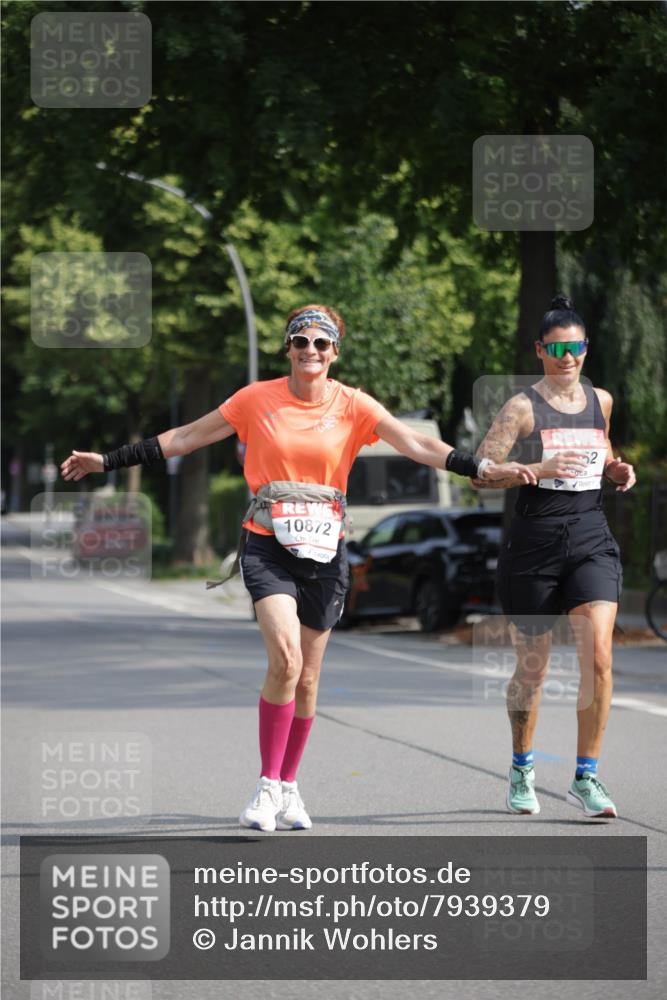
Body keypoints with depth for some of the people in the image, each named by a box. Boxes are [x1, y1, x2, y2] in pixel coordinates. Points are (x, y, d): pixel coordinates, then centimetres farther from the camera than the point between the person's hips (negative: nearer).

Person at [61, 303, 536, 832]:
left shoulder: (352, 405, 1)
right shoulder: (257, 399, -1)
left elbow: (417, 445, -6)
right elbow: (185, 438, 5)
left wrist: (481, 467, -20)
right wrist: (107, 461, 3)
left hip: (325, 551, 2)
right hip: (267, 545, -2)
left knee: (306, 678, 7)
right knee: (285, 657, -22)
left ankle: (288, 787, 24)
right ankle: (268, 784, -11)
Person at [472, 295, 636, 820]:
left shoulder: (600, 401, 10)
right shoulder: (523, 407, -4)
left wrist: (617, 471, 5)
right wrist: (539, 469, -23)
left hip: (592, 540, 3)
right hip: (535, 543, -3)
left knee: (598, 657, -14)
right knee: (532, 668, 7)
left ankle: (586, 777, -6)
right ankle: (522, 770, 29)